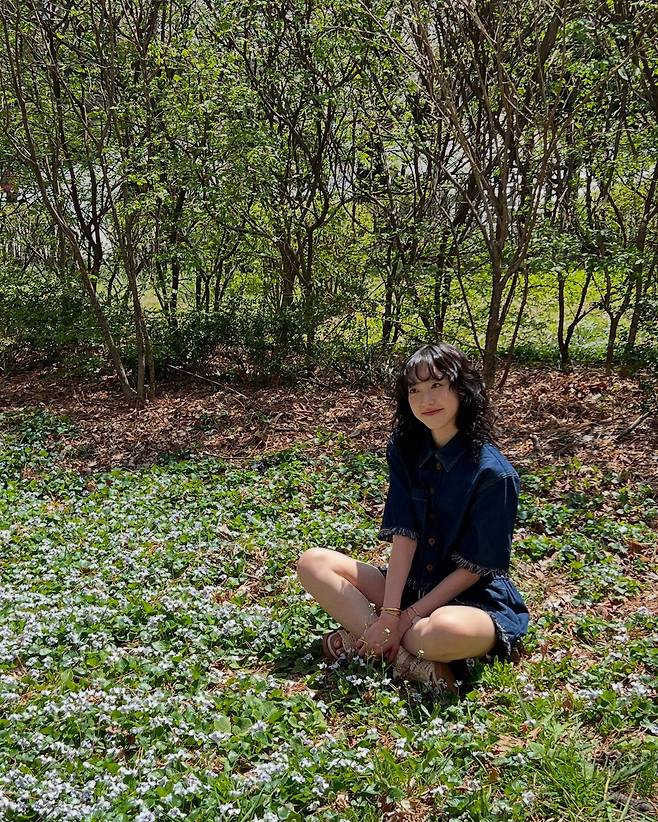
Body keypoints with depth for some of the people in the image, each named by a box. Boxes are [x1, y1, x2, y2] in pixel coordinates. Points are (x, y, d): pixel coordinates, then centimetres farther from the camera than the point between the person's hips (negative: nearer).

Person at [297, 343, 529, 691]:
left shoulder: (493, 472, -19)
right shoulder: (405, 450, -3)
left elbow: (474, 567, -16)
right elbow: (403, 535, -10)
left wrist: (408, 617, -17)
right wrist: (388, 614, -20)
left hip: (475, 599, -6)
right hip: (412, 584, 6)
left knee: (446, 630, -42)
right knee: (312, 563, -11)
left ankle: (360, 638, -13)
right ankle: (408, 658, -22)